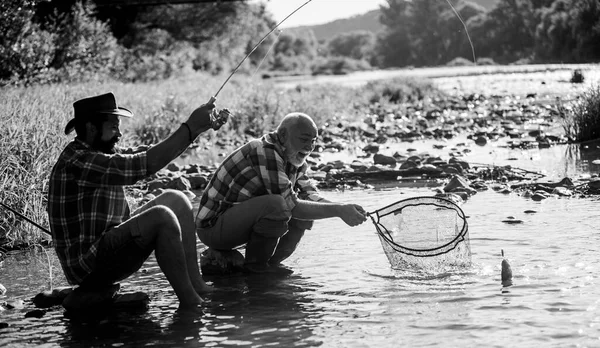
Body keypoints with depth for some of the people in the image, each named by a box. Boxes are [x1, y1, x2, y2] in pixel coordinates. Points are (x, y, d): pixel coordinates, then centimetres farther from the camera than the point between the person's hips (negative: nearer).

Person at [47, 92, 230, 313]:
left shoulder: (104, 153, 11)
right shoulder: (76, 162, -20)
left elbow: (151, 153, 10)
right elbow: (144, 165, -27)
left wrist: (201, 127, 0)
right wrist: (190, 128, -23)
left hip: (110, 246, 11)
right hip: (89, 268, -11)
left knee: (175, 199, 6)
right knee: (161, 216, -26)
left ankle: (196, 284, 0)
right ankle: (189, 302, -18)